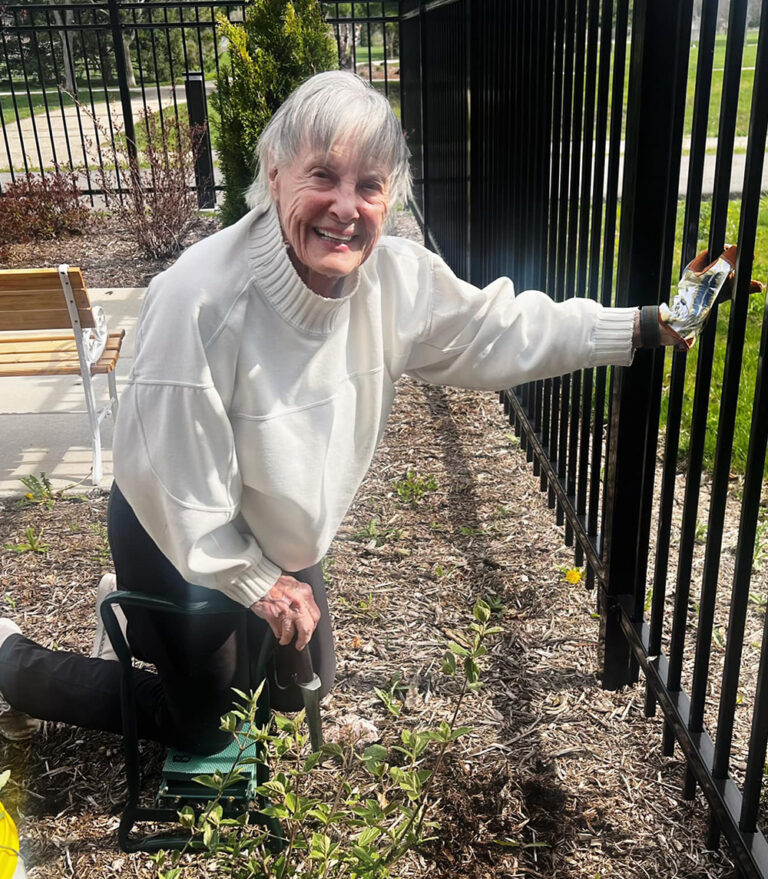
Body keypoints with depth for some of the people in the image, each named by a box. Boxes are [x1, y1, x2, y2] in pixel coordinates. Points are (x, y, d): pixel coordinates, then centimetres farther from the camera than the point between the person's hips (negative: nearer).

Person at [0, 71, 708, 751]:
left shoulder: (396, 275, -18)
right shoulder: (201, 299, -36)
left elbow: (494, 331, -4)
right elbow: (172, 479, -27)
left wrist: (642, 328, -8)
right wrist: (255, 581, -15)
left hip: (281, 543, 6)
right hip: (182, 543, -6)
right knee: (205, 730, 14)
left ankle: (139, 620, 44)